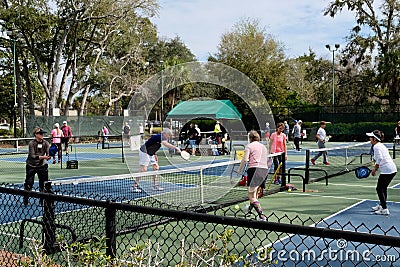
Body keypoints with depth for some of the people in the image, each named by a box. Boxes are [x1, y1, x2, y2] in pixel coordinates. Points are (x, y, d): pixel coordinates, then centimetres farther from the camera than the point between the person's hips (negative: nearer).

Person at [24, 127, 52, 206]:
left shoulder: (46, 143, -6)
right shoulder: (31, 143, -15)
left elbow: (48, 154, -14)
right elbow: (32, 156, -23)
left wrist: (48, 157, -38)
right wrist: (43, 157, -36)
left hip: (42, 165, 2)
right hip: (31, 166, -2)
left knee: (43, 184, 1)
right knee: (29, 183, 2)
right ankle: (26, 201, 18)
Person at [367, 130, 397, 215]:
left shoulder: (376, 146, -11)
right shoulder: (381, 145, 17)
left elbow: (380, 159, -20)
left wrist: (374, 170, -12)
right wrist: (375, 167, 18)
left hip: (387, 170, -10)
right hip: (393, 170, 10)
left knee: (379, 189, 0)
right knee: (383, 188, 22)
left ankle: (385, 209, 1)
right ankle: (381, 205, 34)